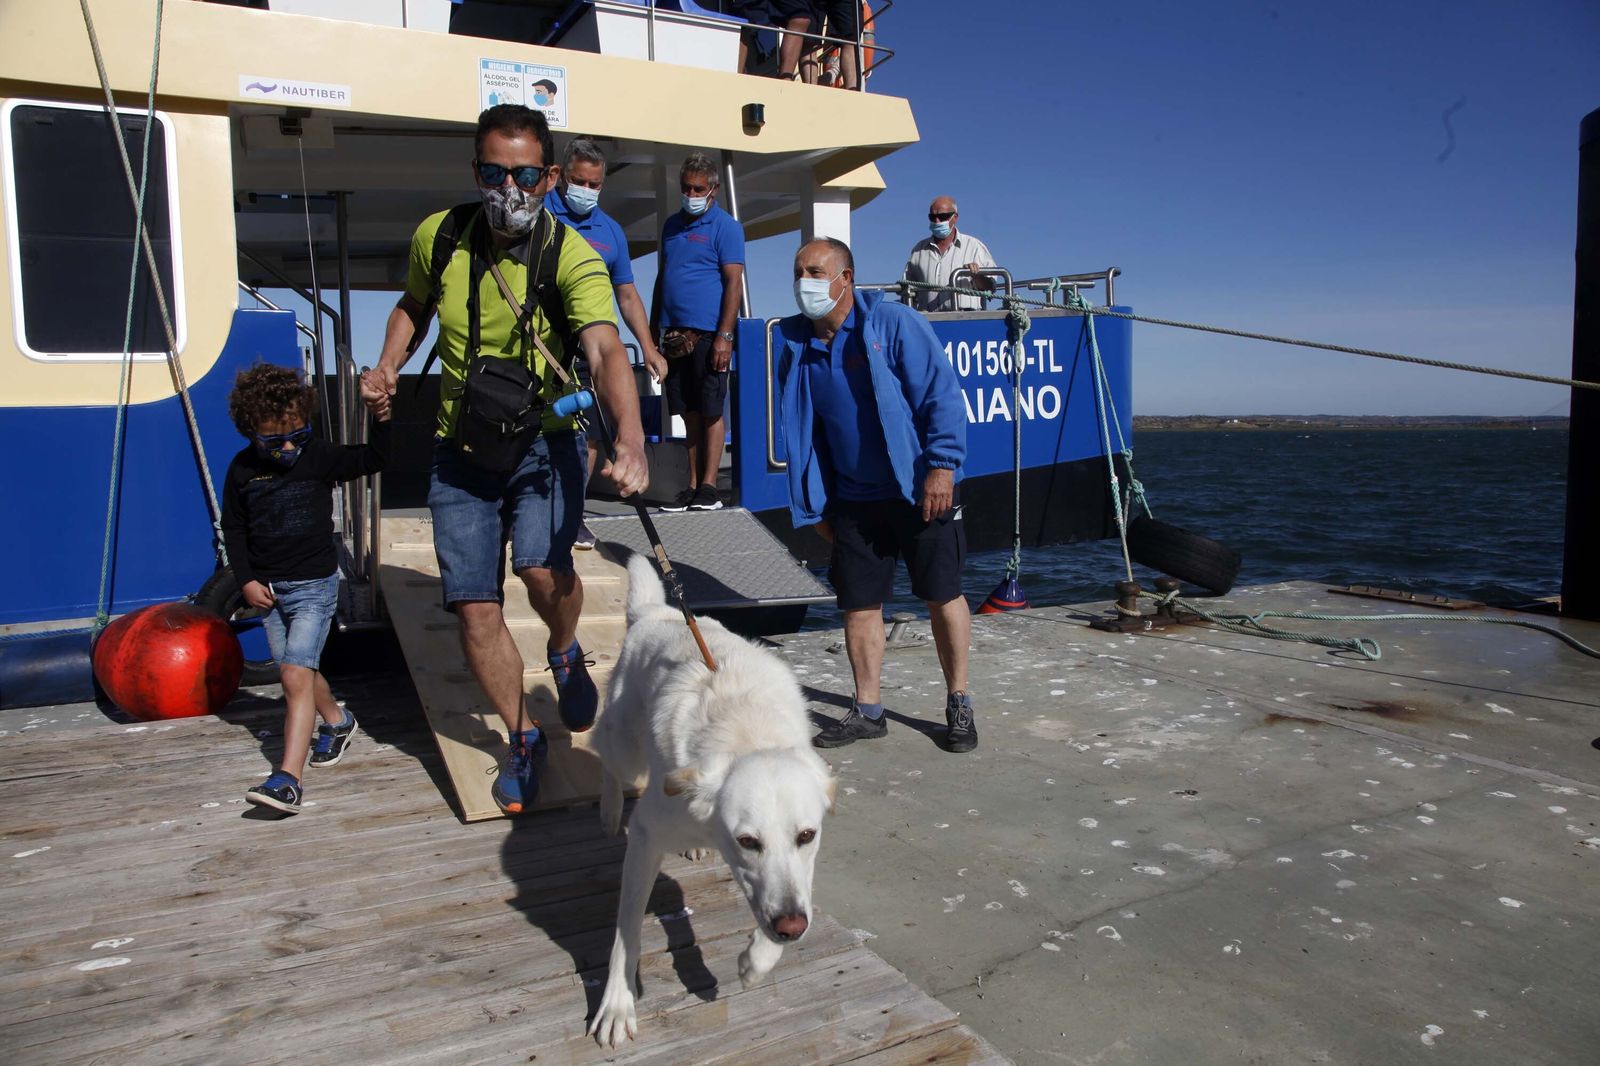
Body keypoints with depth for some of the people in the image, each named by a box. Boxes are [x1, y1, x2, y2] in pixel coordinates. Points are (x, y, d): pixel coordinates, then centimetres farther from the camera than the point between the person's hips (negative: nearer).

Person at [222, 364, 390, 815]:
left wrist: (380, 413, -26)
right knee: (300, 672, 16)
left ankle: (288, 779, -18)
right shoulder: (242, 470, 0)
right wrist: (246, 580, 1)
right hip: (268, 588, 5)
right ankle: (336, 720, 45)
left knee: (296, 675, -15)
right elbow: (233, 528, 8)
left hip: (315, 583, -4)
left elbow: (373, 459, -12)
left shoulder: (319, 456, -8)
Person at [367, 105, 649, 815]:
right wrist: (388, 364, -3)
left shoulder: (574, 259, -19)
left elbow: (606, 353, -36)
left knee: (542, 565, -26)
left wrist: (629, 440, -54)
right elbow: (414, 304, 17)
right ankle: (522, 738, 22)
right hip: (462, 450, 3)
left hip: (545, 440, -3)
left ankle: (564, 653, 11)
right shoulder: (437, 238, -6)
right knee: (475, 610, -1)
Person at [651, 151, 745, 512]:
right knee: (690, 415, 8)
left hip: (708, 334, -6)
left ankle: (708, 486, 3)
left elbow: (734, 282, -9)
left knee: (710, 412, -1)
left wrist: (724, 336, -17)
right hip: (674, 334, 6)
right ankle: (692, 486, 13)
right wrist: (653, 331, 17)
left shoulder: (725, 226, -2)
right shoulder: (672, 225, 18)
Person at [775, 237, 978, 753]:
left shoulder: (893, 323, -10)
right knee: (858, 605, 7)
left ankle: (958, 704, 19)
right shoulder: (798, 348, 5)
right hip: (852, 499, 5)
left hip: (920, 492, -4)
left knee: (944, 596, 4)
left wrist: (941, 466, -19)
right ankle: (867, 710, 21)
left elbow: (941, 394, -12)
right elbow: (803, 434, 12)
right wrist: (817, 505, 11)